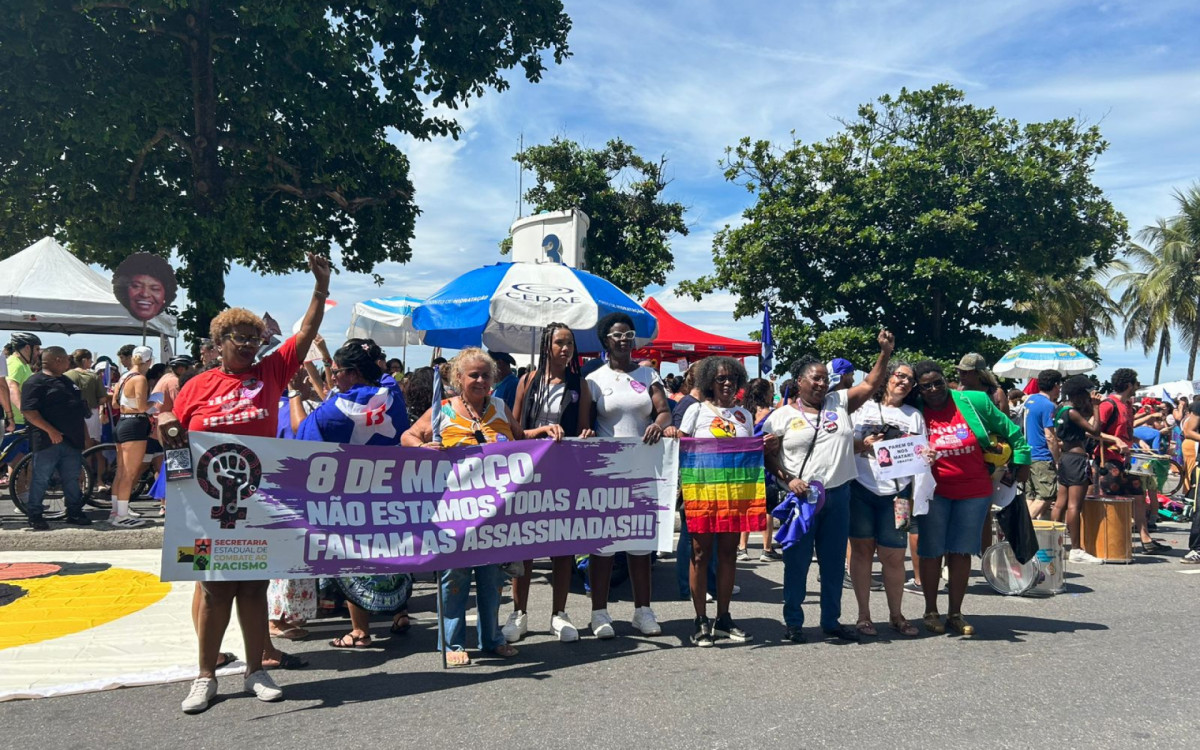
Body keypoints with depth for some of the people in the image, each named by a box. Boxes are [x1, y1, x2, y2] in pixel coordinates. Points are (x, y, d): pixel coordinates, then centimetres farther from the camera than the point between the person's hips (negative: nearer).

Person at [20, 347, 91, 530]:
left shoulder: (68, 382, 19)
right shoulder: (35, 382, -7)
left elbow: (79, 409, 25)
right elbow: (29, 412, -16)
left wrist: (84, 430, 18)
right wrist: (50, 430, -23)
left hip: (72, 440, 7)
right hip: (48, 440, -7)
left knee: (72, 478, 10)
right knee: (41, 478, 0)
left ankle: (74, 512, 17)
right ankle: (34, 515, 10)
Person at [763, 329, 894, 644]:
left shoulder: (839, 402, 8)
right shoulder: (783, 415, 0)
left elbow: (869, 385, 6)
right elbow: (769, 454, 0)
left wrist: (885, 353, -4)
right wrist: (787, 480, -13)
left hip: (838, 495, 3)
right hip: (801, 497, -3)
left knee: (834, 561, 11)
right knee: (797, 561, 4)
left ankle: (831, 621, 24)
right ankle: (793, 622, 17)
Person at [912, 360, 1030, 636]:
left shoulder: (975, 402, -3)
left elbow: (1010, 431, 8)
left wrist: (1021, 462, 9)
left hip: (974, 491, 1)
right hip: (934, 492, -1)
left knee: (962, 552, 6)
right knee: (932, 552, 3)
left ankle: (955, 613, 17)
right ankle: (931, 611, 18)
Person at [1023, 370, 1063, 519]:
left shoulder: (1030, 400, 12)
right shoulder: (1048, 405, -14)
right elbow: (1050, 437, -17)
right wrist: (1058, 461, -10)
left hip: (1027, 456, 9)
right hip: (1042, 458, -9)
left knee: (1030, 498, 10)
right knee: (1045, 498, -5)